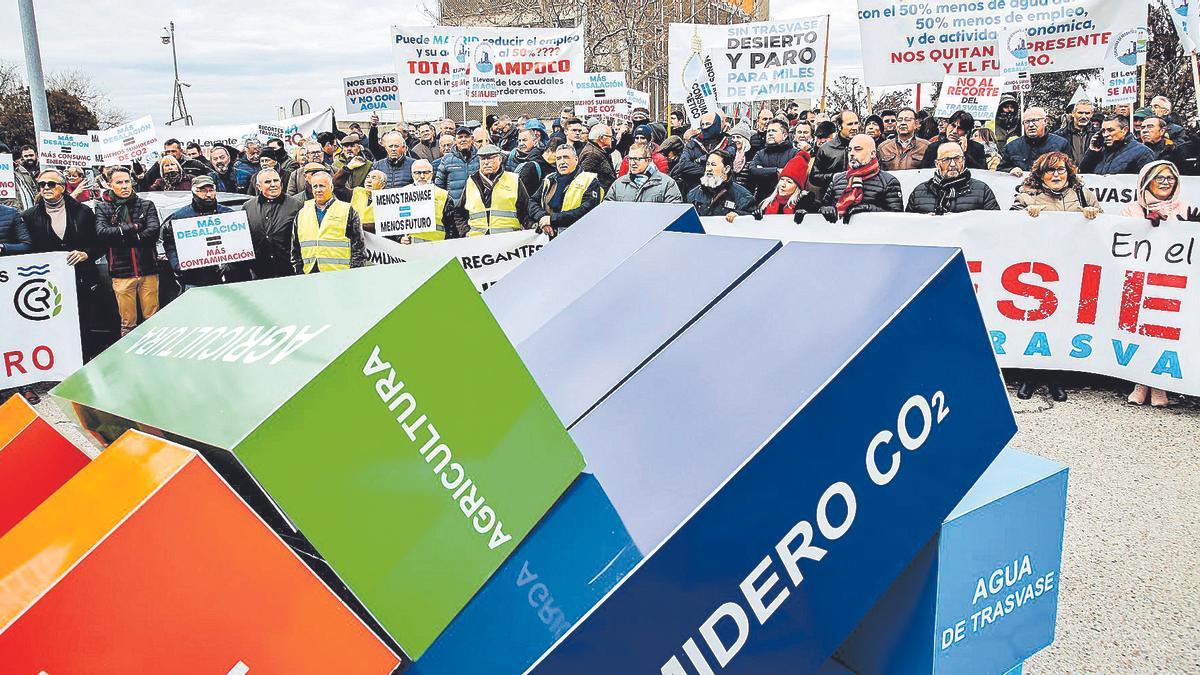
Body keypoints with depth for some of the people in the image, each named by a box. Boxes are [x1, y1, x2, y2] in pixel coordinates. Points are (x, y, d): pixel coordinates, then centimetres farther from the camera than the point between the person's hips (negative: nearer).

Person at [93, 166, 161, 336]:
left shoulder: (146, 205, 10)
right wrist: (132, 228, -10)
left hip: (148, 270, 1)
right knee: (127, 322, 4)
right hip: (121, 272, -1)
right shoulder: (102, 208, 8)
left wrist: (119, 237, -9)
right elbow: (102, 232, -10)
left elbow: (153, 231, -7)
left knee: (152, 318, 4)